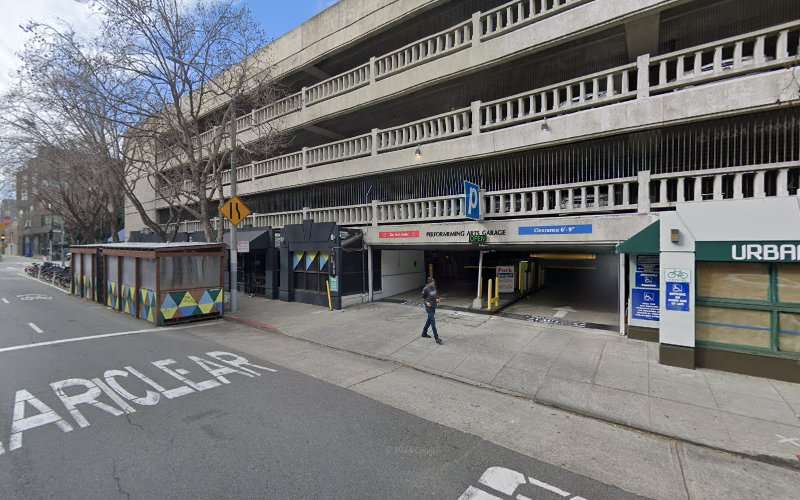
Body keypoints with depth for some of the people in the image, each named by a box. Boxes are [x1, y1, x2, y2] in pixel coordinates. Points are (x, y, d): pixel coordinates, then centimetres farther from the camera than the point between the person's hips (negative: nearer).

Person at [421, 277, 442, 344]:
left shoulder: (434, 287, 1)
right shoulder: (425, 289, -16)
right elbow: (423, 297, -5)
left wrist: (437, 299, -1)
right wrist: (426, 302, -20)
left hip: (434, 306, 7)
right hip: (429, 308, -7)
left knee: (429, 320, 20)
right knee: (433, 322, -6)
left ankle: (424, 333, 39)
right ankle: (437, 338, -1)